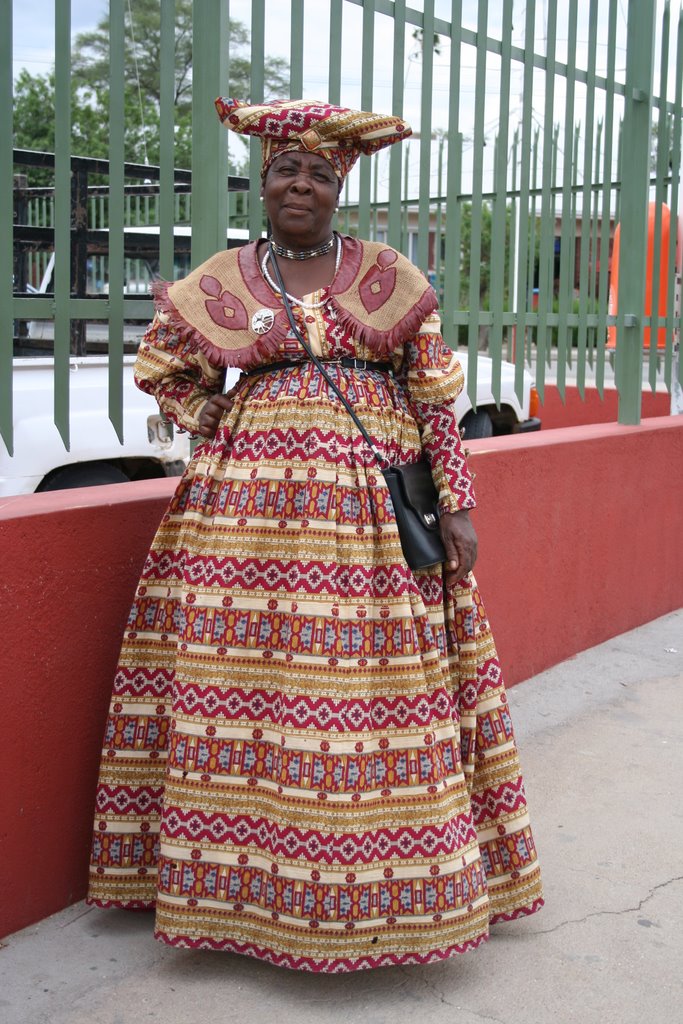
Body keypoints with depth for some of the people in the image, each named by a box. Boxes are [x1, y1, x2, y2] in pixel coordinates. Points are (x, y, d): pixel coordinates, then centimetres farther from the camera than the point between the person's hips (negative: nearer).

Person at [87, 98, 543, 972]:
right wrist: (224, 437, 9)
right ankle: (249, 878, 11)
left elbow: (436, 396, 5)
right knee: (247, 677, -2)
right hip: (250, 508, 0)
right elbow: (160, 367, 20)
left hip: (373, 509, 0)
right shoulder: (218, 282, 8)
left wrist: (455, 503, -1)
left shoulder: (391, 278, 8)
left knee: (376, 685, 1)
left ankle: (380, 884, 16)